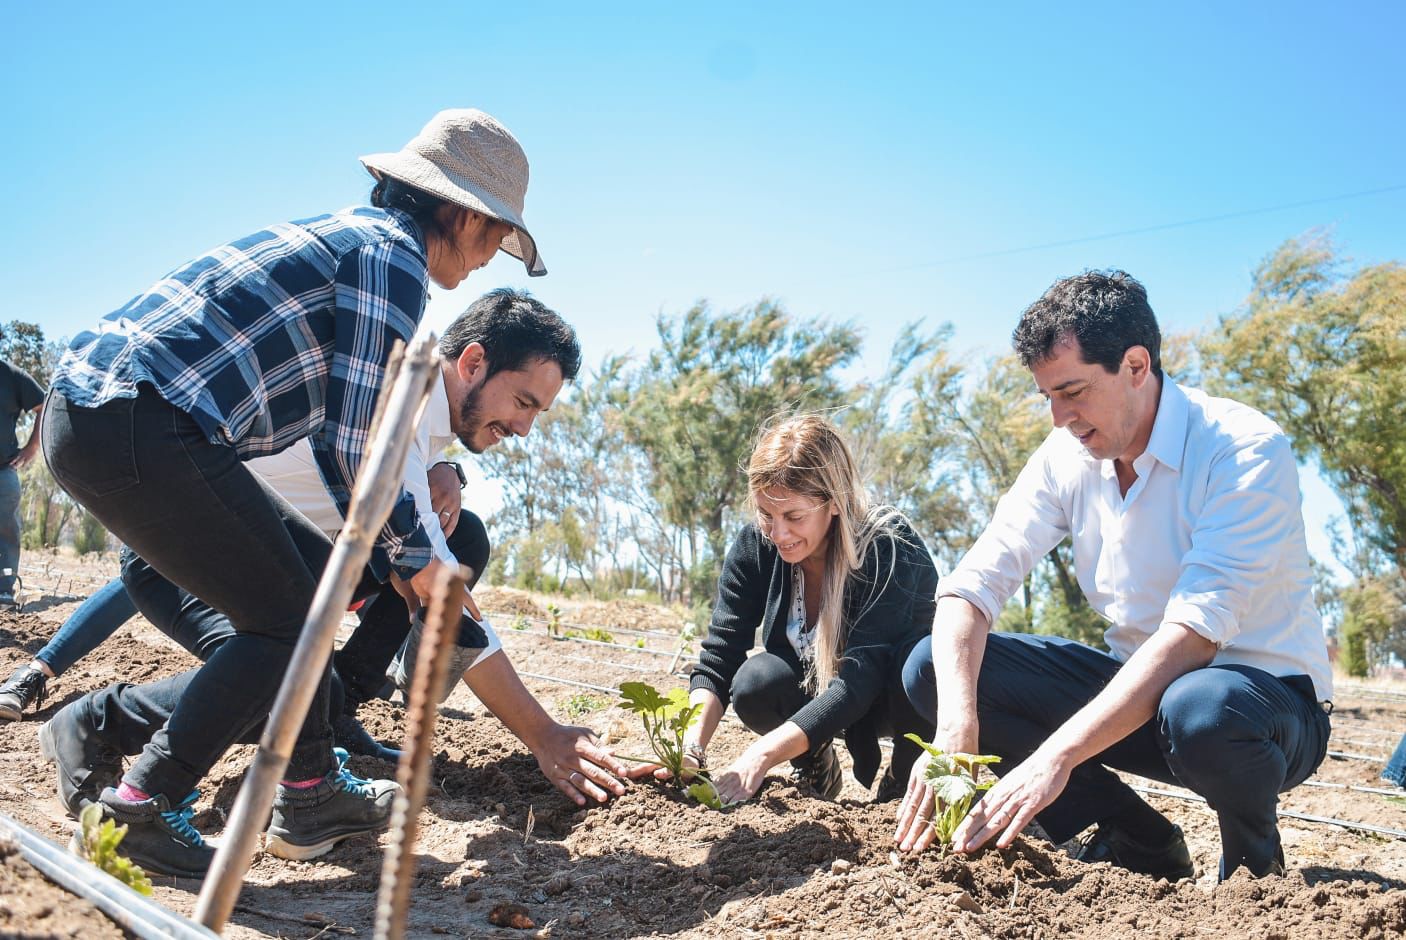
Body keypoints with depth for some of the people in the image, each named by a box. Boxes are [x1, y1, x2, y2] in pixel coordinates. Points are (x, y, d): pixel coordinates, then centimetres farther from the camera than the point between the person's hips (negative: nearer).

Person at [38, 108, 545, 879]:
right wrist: (410, 553, 4)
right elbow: (355, 441, -12)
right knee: (284, 619, 1)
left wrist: (397, 553, 27)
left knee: (311, 572, 16)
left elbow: (337, 431, 26)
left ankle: (310, 795, 21)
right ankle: (144, 804, 6)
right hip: (139, 429, -10)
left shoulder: (347, 237, 22)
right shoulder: (393, 255, -8)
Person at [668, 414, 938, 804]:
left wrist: (761, 755, -51)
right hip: (814, 694, 3)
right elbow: (718, 661, -21)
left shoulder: (889, 546, -32)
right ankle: (813, 762, 3)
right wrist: (690, 747, -41)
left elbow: (860, 680, -40)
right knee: (756, 683, -30)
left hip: (889, 692, -3)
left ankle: (909, 774, -5)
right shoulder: (754, 545, -19)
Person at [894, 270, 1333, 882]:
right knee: (933, 667, -10)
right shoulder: (1066, 458, -4)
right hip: (1137, 684, 6)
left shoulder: (1246, 452, -21)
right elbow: (973, 583, -11)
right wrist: (956, 725, -29)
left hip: (1266, 698, -5)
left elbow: (1193, 635, -31)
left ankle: (1254, 857, -4)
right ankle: (1138, 843, -1)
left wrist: (1056, 755, -39)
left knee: (1200, 710, -42)